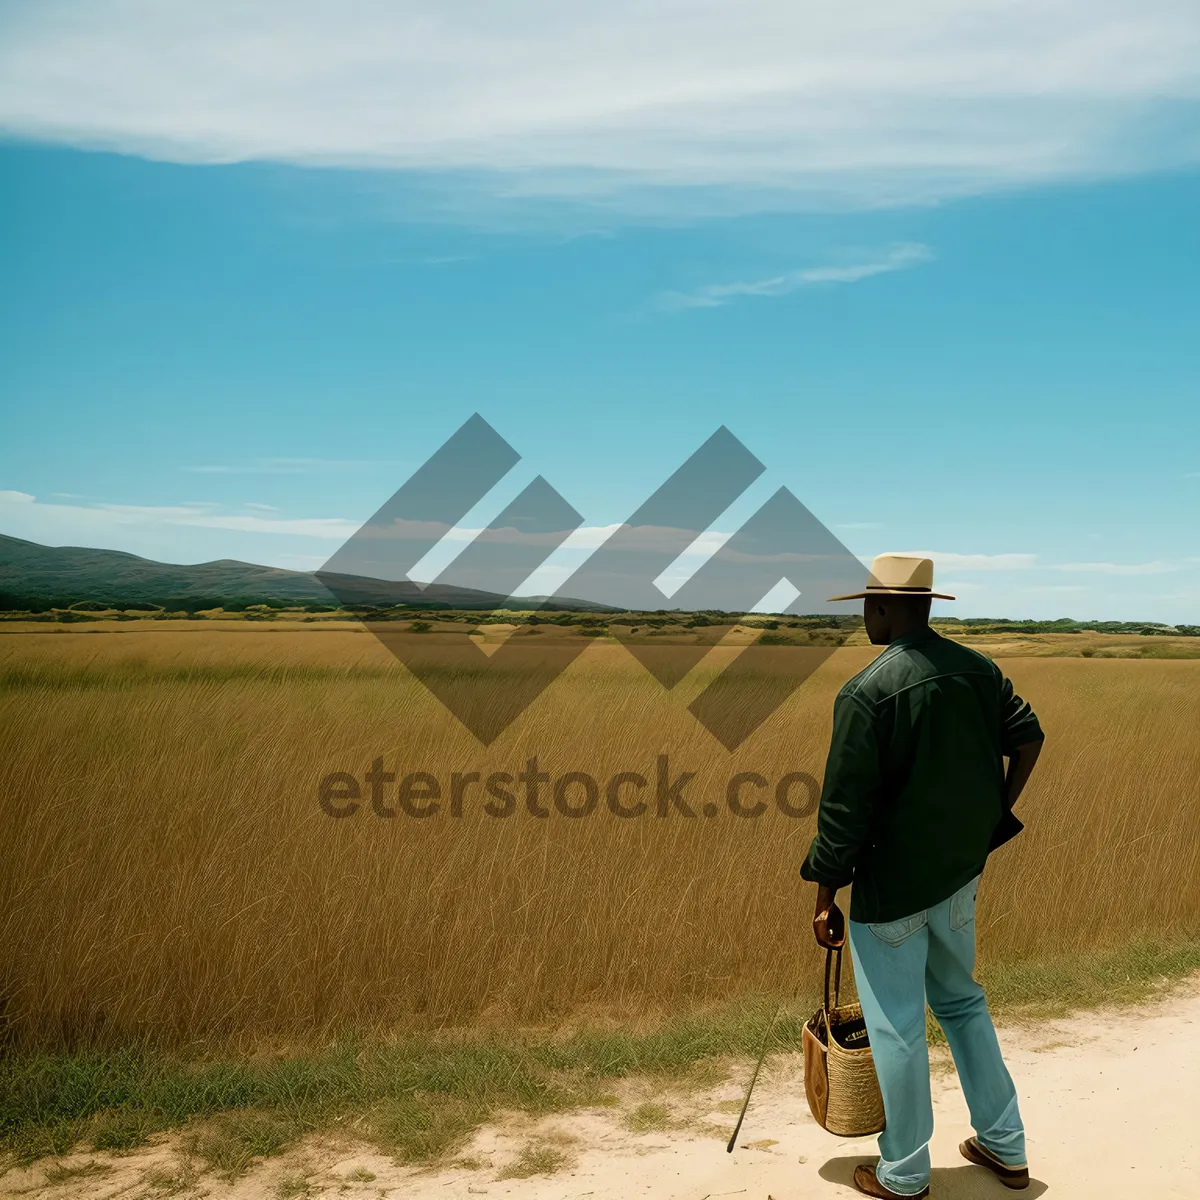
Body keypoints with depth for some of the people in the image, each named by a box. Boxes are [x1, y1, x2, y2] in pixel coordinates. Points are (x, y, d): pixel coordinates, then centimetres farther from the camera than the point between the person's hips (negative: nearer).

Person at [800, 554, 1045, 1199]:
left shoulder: (865, 693, -22)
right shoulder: (977, 669, -2)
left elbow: (843, 812, -19)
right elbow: (1027, 736, 9)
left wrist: (825, 902, -9)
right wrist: (996, 815, 19)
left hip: (891, 889, -7)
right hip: (960, 876, 7)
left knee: (897, 1029, 8)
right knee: (961, 1001, 24)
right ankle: (1006, 1148, 36)